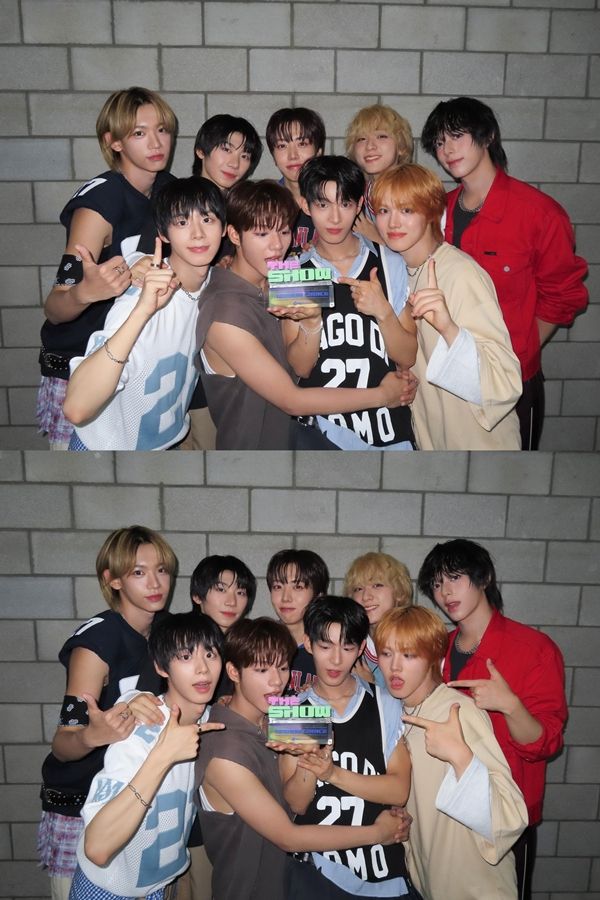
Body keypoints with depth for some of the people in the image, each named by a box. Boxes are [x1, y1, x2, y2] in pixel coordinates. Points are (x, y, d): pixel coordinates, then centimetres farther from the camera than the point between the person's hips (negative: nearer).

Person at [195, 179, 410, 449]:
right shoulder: (225, 315, -23)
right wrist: (382, 395, -15)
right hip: (249, 446, -6)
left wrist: (312, 319, -18)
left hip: (287, 437, 6)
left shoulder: (272, 287, 0)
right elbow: (291, 401, -20)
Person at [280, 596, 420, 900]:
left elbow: (399, 790, -9)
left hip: (384, 874, 0)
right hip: (315, 871, 0)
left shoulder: (384, 706, -3)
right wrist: (309, 762, -24)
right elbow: (296, 804, -4)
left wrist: (334, 773, -20)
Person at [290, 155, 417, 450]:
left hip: (387, 429, -1)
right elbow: (300, 368, -1)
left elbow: (407, 358, 0)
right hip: (319, 427, 1)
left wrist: (383, 312, -17)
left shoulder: (390, 264, 2)